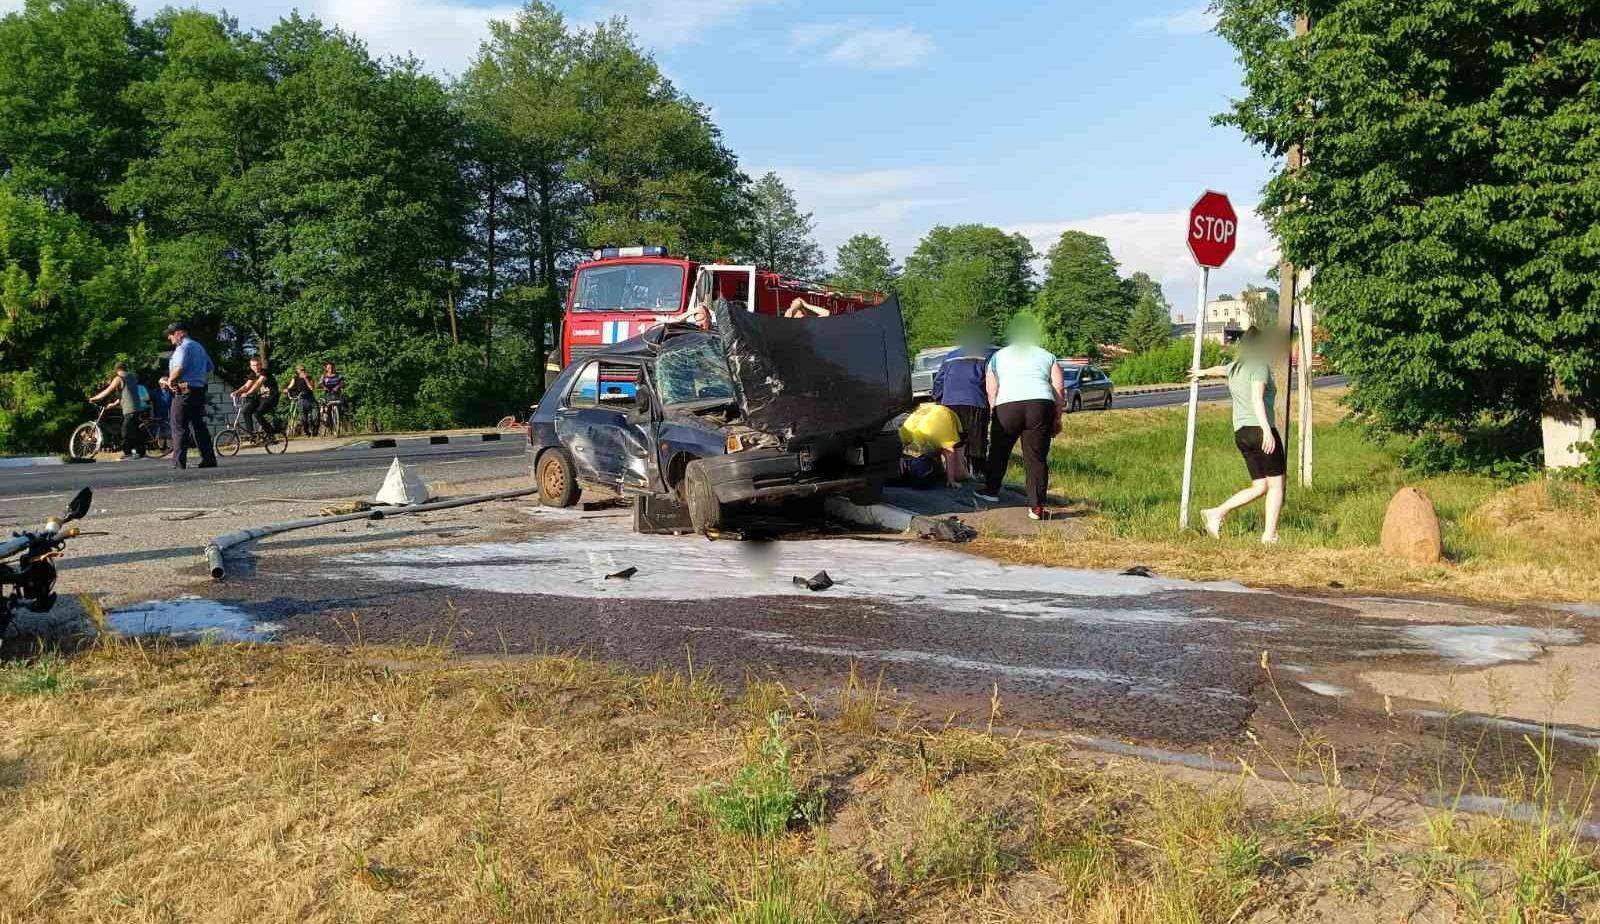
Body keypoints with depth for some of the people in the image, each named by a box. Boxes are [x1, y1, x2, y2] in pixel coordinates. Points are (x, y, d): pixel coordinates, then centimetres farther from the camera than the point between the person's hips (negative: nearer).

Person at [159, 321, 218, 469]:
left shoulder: (183, 347, -10)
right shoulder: (199, 347, 19)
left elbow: (179, 368, -24)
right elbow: (209, 368, 26)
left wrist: (170, 381, -9)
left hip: (184, 391, -9)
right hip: (199, 389, 9)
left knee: (179, 427, -5)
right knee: (198, 425, 11)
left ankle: (179, 463, -7)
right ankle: (209, 459, 8)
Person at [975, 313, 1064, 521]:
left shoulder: (998, 356, 23)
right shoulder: (1047, 356, 23)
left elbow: (990, 390, 13)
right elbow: (1059, 389, 12)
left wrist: (995, 413, 20)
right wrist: (1057, 419, 16)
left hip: (1007, 406, 0)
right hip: (1042, 405, 0)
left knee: (999, 450, 20)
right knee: (1037, 457, 4)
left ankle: (991, 490, 33)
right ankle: (1036, 507, 2)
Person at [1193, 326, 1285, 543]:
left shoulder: (1235, 367, 19)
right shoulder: (1260, 366, -4)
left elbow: (1220, 369, 43)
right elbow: (1257, 399, -18)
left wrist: (1203, 372, 66)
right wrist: (1267, 431, -28)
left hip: (1241, 433, 8)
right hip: (1258, 429, -8)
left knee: (1260, 487, 10)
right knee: (1276, 484, -1)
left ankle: (1217, 513, 2)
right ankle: (1269, 535, -3)